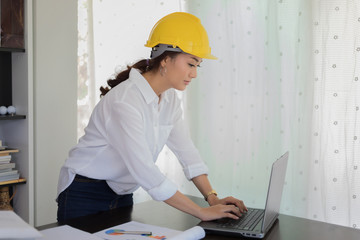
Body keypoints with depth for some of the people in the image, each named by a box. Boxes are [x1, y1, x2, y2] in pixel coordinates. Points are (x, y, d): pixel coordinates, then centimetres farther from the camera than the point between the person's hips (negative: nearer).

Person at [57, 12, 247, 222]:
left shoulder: (169, 99, -1)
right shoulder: (124, 102, -28)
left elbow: (186, 150, -1)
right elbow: (145, 171, -33)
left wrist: (212, 197, -12)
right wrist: (202, 213, -30)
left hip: (122, 195, 7)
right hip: (85, 198, -7)